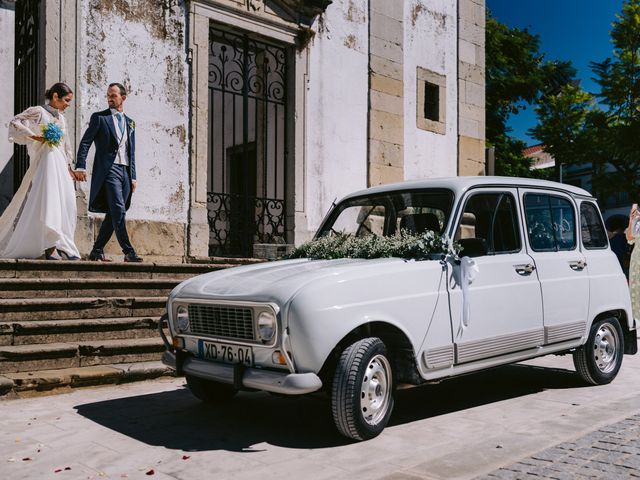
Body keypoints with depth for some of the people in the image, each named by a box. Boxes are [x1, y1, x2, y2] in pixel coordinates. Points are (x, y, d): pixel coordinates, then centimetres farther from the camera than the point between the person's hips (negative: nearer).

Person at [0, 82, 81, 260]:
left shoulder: (61, 118, 20)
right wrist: (35, 136, -14)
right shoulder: (38, 112, -1)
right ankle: (51, 248, -15)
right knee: (48, 202, -13)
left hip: (61, 165, 7)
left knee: (66, 204, 1)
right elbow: (14, 123, -9)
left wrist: (69, 167, 21)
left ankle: (64, 247, 5)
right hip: (45, 162, -7)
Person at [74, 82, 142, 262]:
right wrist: (80, 166, -11)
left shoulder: (129, 123, 20)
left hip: (125, 172, 5)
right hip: (108, 170, -5)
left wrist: (133, 177, 15)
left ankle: (97, 251, 12)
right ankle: (128, 252, -17)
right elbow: (85, 143, 1)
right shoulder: (99, 117, 6)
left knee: (113, 214, 4)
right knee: (118, 211, -16)